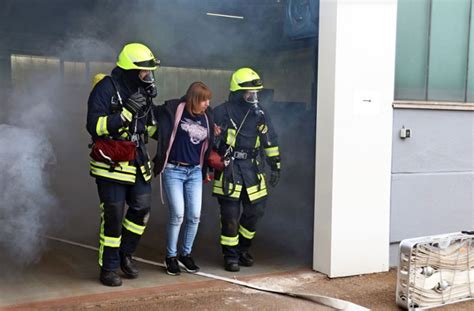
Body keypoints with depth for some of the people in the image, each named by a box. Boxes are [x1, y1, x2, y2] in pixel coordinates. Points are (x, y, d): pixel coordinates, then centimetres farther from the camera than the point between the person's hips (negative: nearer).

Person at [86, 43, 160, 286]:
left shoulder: (141, 89, 10)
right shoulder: (106, 88, -12)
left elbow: (149, 129, 20)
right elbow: (95, 126, -22)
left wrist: (150, 107, 2)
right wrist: (127, 111, -25)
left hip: (138, 162, 7)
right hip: (112, 164, -7)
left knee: (142, 210, 8)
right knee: (113, 218, -2)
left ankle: (125, 254, 30)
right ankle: (108, 268, 14)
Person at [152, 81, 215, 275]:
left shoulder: (207, 118, 8)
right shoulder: (174, 110, -6)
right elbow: (162, 135, -6)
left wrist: (205, 171, 16)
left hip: (195, 172, 4)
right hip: (173, 170, -4)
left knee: (194, 215, 1)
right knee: (177, 214, -8)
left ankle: (185, 254, 21)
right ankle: (170, 257, 10)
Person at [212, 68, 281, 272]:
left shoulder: (259, 113, 9)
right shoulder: (222, 112, -6)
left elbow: (270, 141, 14)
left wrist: (275, 167, 12)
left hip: (253, 168, 5)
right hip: (228, 169, -5)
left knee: (255, 211, 9)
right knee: (230, 215, -2)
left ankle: (242, 249, 28)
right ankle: (230, 255, 12)